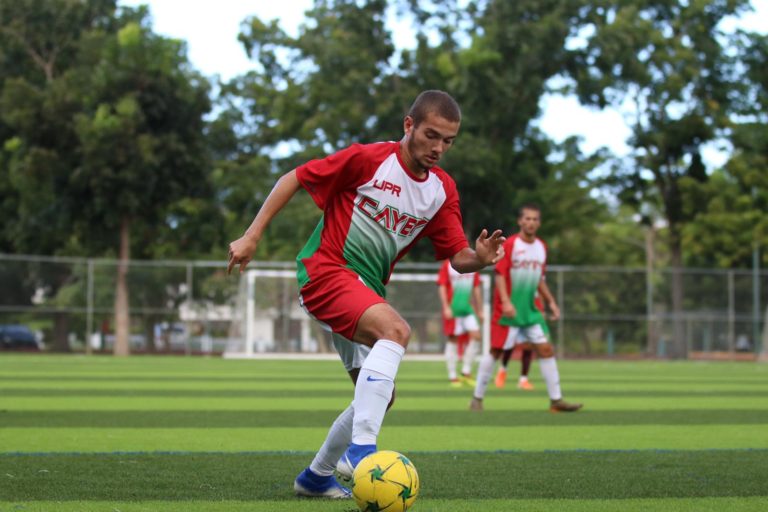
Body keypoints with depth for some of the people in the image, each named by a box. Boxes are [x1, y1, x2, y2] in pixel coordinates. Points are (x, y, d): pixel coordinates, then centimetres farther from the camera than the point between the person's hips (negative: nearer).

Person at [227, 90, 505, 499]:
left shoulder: (442, 190, 4)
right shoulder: (368, 159, -14)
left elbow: (457, 257, 2)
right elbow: (293, 179, -8)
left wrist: (478, 259, -22)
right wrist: (252, 236, -13)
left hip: (367, 289, 8)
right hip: (325, 269, -8)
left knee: (378, 396, 11)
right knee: (396, 330, -33)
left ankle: (316, 476, 29)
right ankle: (360, 449, -39)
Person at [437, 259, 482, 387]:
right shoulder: (447, 265, -2)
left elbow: (476, 289, 16)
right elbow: (442, 287, -6)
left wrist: (479, 310, 16)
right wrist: (446, 308, -14)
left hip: (468, 309, 4)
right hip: (452, 309, -4)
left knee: (476, 335, -8)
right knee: (452, 340, -1)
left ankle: (466, 372, 2)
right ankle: (452, 376, 6)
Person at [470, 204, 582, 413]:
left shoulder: (541, 247, 9)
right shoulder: (510, 244, -10)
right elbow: (500, 274, -15)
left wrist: (551, 301, 13)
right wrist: (506, 302, -26)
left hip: (530, 310, 6)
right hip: (507, 309, -6)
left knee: (546, 349, 0)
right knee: (496, 351, -3)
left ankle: (556, 400, 3)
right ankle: (477, 398, 8)